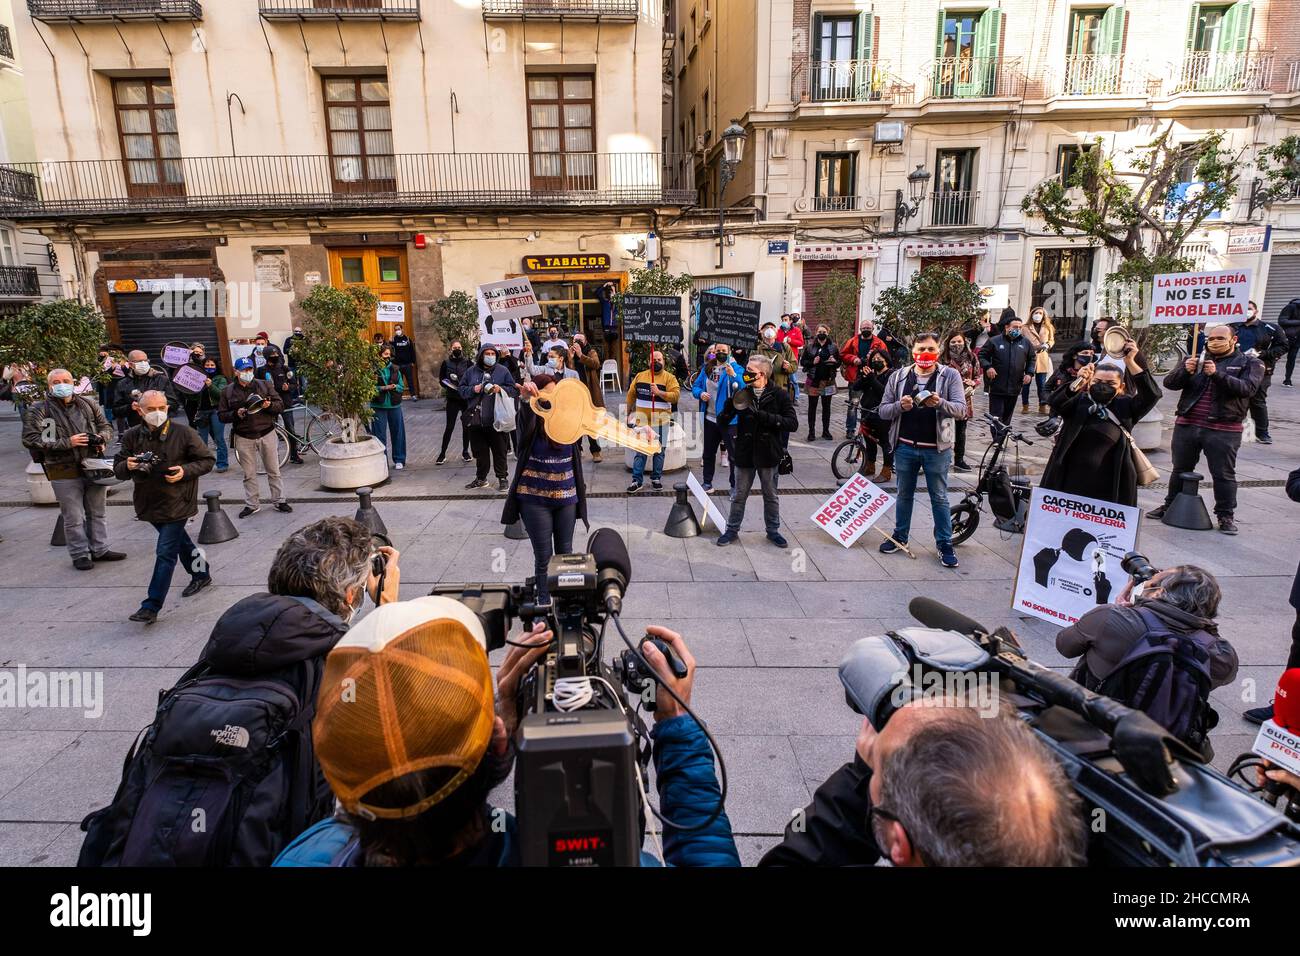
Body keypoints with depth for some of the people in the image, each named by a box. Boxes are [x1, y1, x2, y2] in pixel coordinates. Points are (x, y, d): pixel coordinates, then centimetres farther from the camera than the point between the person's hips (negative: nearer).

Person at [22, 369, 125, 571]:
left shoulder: (88, 404, 6)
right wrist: (67, 442, -20)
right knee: (73, 517, 4)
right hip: (65, 473, -4)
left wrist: (102, 437, -6)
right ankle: (80, 554, 18)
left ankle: (99, 549, 27)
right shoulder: (39, 410, -6)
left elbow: (106, 426, 18)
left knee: (98, 512, 14)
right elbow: (30, 439, -13)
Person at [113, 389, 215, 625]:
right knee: (179, 541, 23)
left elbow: (207, 460, -3)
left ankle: (151, 607, -3)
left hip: (176, 502, -5)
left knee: (165, 553, -7)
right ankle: (201, 575, 45)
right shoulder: (132, 436, -1)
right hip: (149, 502, 5)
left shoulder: (183, 433, -11)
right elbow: (118, 470, 4)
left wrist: (185, 471, -20)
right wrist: (127, 466, -19)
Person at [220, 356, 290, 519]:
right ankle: (252, 504, 17)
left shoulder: (264, 385, 4)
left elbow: (280, 405, 3)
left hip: (267, 434, 0)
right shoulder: (228, 391, 4)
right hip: (243, 437, 1)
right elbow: (221, 415, 5)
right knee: (249, 474, 7)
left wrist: (269, 405, -18)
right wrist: (236, 414, -14)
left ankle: (280, 501, 14)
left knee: (274, 471, 5)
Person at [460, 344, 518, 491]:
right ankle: (481, 478, 26)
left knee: (499, 451, 4)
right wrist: (473, 390, -8)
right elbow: (462, 389, 10)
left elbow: (514, 389, 1)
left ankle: (502, 478, 16)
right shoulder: (471, 371, 7)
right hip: (476, 419, 3)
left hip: (496, 419, -3)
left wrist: (501, 389, -16)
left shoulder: (502, 371, 1)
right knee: (480, 451, 13)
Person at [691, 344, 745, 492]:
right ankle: (707, 482, 33)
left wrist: (733, 376, -37)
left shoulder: (736, 368, -8)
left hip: (729, 419, -5)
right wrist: (700, 393, -10)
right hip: (710, 418, 6)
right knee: (708, 452, 18)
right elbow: (695, 386, 11)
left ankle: (735, 486, 8)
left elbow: (742, 389, -21)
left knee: (734, 455, -1)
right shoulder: (707, 368, 8)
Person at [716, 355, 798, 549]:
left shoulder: (779, 395, -7)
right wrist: (730, 404, -23)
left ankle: (773, 530, 29)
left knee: (771, 496, 14)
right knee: (739, 495, 12)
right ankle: (732, 530, 26)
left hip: (768, 454, -1)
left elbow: (792, 423, -15)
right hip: (745, 453, 1)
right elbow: (721, 421, -1)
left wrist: (763, 416, -24)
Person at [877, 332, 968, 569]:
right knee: (904, 495, 15)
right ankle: (900, 536, 29)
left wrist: (940, 403, -29)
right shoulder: (898, 377, 3)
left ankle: (944, 544, 17)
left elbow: (961, 409, -10)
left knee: (939, 498, 7)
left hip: (937, 449, -2)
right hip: (905, 446, 2)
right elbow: (883, 410, 3)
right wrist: (900, 406, -18)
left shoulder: (950, 376, -2)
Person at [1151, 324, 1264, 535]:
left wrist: (1218, 373, -26)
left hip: (1223, 430, -3)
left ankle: (1226, 516, 10)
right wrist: (1185, 371, -18)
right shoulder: (1197, 360, 12)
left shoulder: (1249, 363, 4)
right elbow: (1169, 383, 2)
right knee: (1180, 470, 15)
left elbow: (1246, 388, -14)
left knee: (1224, 475, 1)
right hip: (1186, 426, 3)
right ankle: (1171, 506, 27)